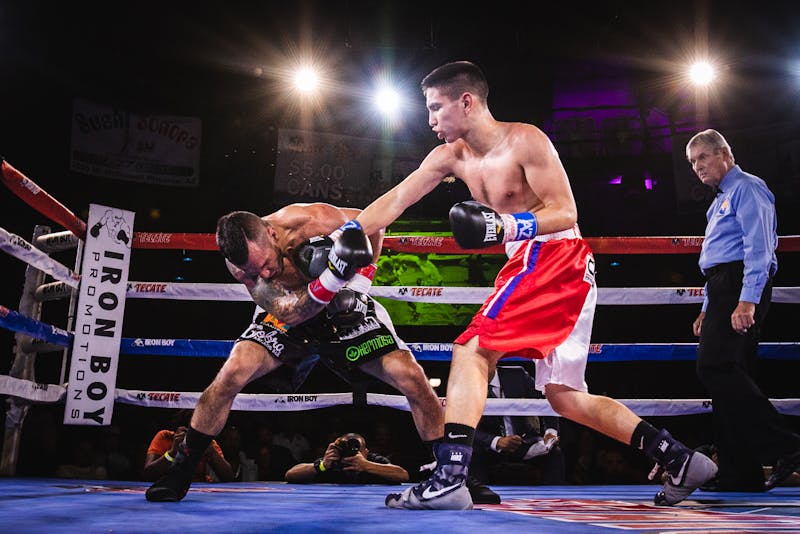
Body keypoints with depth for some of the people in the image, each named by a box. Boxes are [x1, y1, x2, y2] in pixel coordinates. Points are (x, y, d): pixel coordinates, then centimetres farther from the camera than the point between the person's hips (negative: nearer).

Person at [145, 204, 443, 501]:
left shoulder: (313, 219, -30)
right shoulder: (239, 263, -25)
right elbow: (287, 313, -35)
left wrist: (358, 283, -20)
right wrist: (332, 276, -52)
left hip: (343, 310, 0)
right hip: (288, 314, 0)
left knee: (412, 378, -15)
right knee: (233, 372, -23)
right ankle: (181, 470, -6)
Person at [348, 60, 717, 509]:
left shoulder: (525, 140, -10)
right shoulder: (451, 156, 12)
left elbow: (566, 213, -13)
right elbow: (394, 202, 10)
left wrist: (506, 226, -26)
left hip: (558, 259, -9)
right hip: (531, 265, 9)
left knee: (472, 351, -18)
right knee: (565, 396, 9)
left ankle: (449, 479, -21)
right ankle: (679, 458, 13)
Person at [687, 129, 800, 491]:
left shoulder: (746, 188, -3)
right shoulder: (721, 201, 27)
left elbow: (758, 247, -15)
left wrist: (747, 300, -24)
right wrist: (707, 309, 23)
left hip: (742, 284, -10)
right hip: (722, 289, 10)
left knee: (715, 367, -21)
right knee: (725, 373, 5)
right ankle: (739, 474, 6)